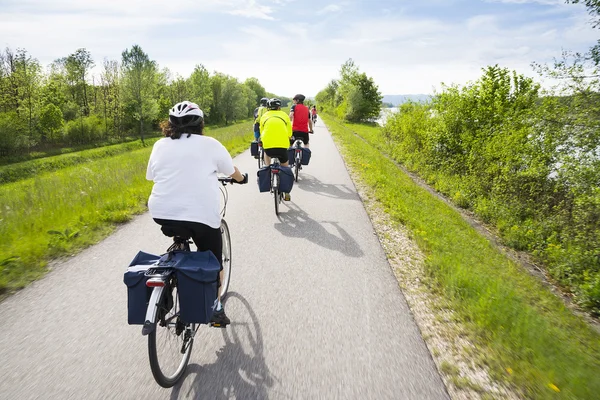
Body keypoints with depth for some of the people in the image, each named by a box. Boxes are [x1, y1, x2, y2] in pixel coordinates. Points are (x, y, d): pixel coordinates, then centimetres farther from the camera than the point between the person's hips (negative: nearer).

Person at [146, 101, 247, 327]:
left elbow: (151, 176, 17)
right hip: (201, 215, -3)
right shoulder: (209, 144, 2)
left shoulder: (160, 145, 10)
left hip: (161, 213, 4)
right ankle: (216, 309, 18)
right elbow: (232, 171, 12)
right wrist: (242, 179, 33)